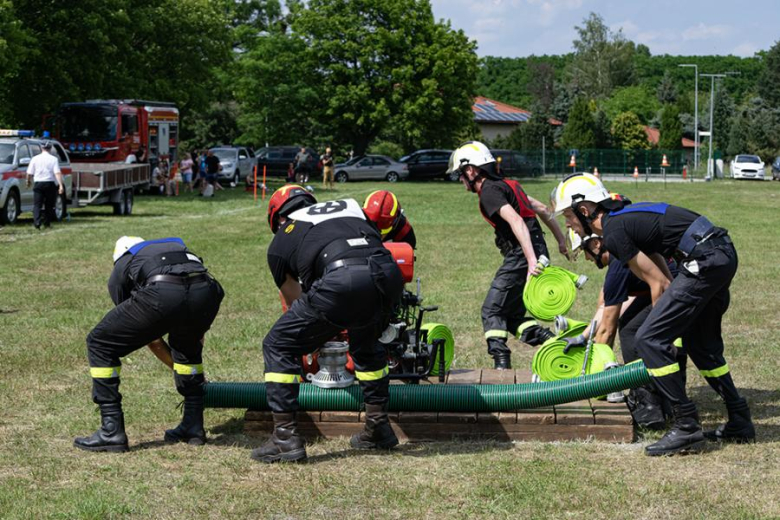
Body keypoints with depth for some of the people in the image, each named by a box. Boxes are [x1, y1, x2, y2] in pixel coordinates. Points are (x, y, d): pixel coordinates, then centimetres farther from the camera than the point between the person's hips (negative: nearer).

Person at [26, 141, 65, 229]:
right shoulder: (53, 159, -2)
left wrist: (28, 181, 22)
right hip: (50, 184, 0)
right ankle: (46, 223, 17)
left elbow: (29, 173, 3)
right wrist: (61, 185, -17)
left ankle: (37, 222, -20)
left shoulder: (35, 159, 2)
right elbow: (57, 173, -13)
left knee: (37, 204, -1)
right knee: (49, 205, 14)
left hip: (38, 184, 0)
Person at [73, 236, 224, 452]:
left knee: (100, 344, 17)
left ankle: (111, 431, 15)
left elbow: (153, 339, 36)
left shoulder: (120, 268, 33)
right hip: (208, 292, 4)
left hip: (163, 295, -4)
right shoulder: (178, 248, 43)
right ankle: (193, 425, 34)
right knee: (187, 344, 37)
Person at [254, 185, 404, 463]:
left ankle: (285, 437, 10)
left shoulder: (280, 242, 27)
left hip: (340, 283, -4)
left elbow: (295, 302, 37)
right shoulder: (349, 206, 37)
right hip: (389, 274, 5)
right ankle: (379, 428, 35)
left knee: (279, 347, 14)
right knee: (366, 346, 34)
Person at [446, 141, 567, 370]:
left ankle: (502, 364, -11)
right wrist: (561, 240, 28)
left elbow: (516, 221, -24)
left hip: (521, 255, -9)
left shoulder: (489, 192, -11)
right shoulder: (507, 184, 18)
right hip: (538, 249, 9)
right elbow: (542, 210, 22)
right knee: (512, 313, 14)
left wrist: (531, 261, -31)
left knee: (492, 311, -3)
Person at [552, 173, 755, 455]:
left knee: (649, 340, -7)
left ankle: (687, 427, -5)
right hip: (725, 254, 10)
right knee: (701, 343, 24)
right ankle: (739, 422, 31)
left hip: (705, 261, -10)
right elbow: (665, 279, 22)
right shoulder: (627, 216, 21)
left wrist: (661, 324, 7)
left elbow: (658, 283, -5)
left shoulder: (613, 231, -8)